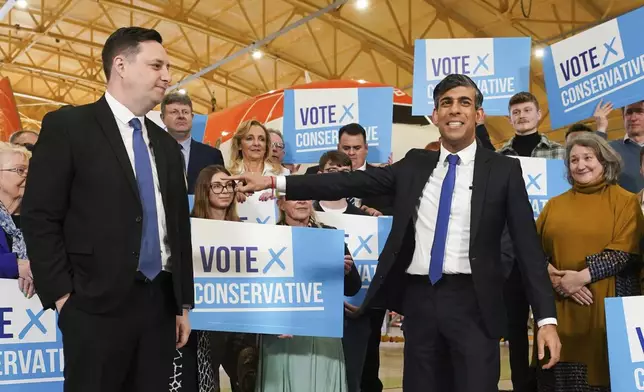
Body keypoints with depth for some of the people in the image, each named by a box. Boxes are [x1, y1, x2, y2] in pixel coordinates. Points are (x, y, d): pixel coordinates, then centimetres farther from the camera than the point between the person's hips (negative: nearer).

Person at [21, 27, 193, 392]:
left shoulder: (167, 145, 17)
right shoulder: (68, 126, -2)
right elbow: (39, 218, -6)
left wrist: (184, 303, 15)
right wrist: (62, 296, -11)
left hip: (160, 304, 6)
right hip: (97, 305, -5)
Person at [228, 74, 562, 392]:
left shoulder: (503, 170, 2)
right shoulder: (414, 165, 11)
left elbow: (528, 246, -2)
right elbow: (352, 183, 4)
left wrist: (546, 318, -10)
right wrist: (273, 182, -3)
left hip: (472, 302, -3)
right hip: (419, 299, 3)